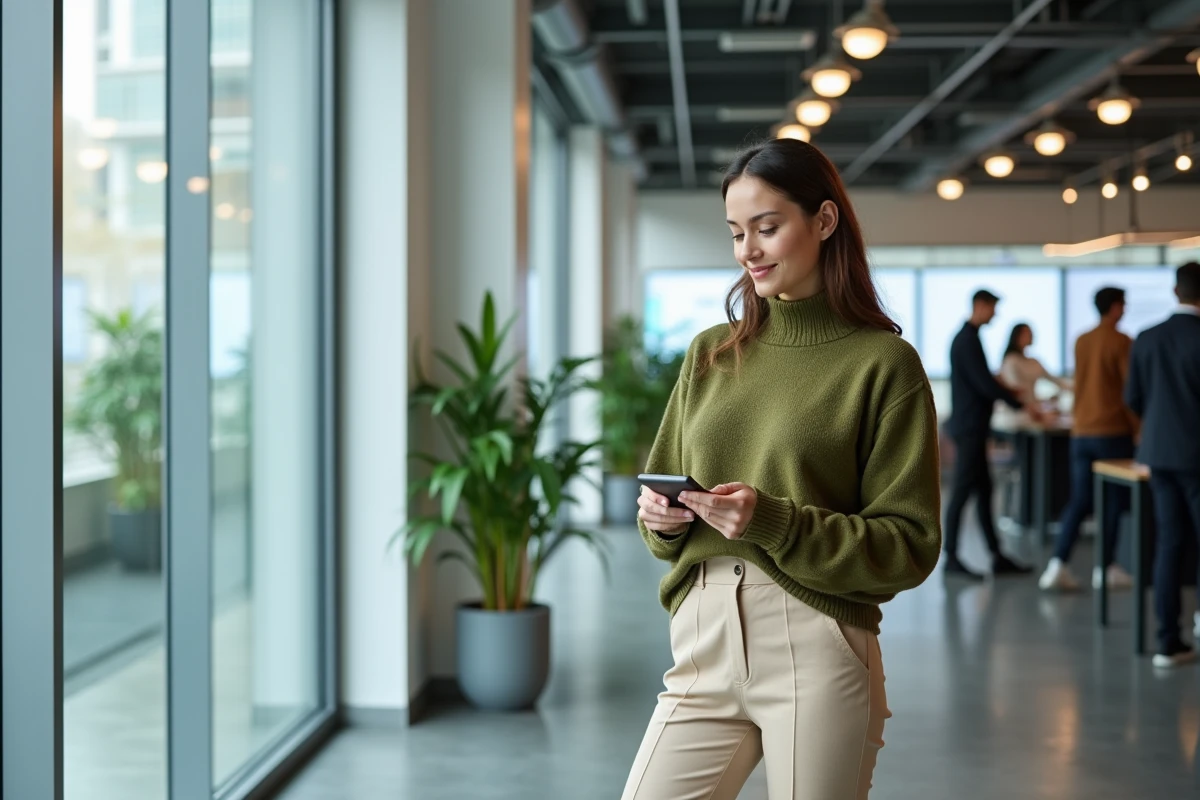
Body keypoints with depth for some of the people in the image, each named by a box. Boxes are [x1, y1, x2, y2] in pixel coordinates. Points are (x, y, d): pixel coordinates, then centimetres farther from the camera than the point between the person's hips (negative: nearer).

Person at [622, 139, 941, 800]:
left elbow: (909, 545, -6)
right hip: (704, 645, 4)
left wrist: (773, 523, -17)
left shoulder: (883, 363, -2)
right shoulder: (710, 354, 12)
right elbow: (661, 486, 20)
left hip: (817, 652, -4)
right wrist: (662, 519, -4)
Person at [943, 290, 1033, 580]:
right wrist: (1020, 404, -10)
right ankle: (951, 558, -1)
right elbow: (985, 385, -19)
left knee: (983, 490, 11)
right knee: (963, 491, -6)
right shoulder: (968, 340, -15)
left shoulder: (966, 338, 16)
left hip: (972, 427, 10)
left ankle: (997, 557, 14)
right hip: (970, 426, -10)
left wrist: (1008, 392, 15)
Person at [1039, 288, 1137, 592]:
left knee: (1079, 500, 7)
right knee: (1114, 500, 5)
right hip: (1113, 431, -6)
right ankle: (1106, 567, 9)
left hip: (1081, 432, 6)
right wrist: (1138, 427, -2)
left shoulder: (1081, 342, 9)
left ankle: (1058, 566, -2)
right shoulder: (1121, 342, -10)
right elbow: (1130, 388, -11)